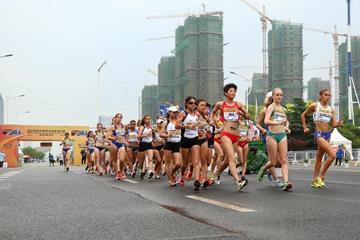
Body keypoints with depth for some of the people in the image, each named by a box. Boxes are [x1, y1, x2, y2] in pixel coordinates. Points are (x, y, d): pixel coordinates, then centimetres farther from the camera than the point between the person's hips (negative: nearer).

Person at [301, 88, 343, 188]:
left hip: (328, 135, 6)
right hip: (319, 134, -6)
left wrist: (339, 124, -13)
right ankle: (321, 176, -5)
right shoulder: (314, 106, -3)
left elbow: (334, 124, 8)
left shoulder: (331, 109, 10)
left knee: (319, 158, 13)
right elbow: (303, 115, 8)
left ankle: (314, 181, 21)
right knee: (332, 155, -18)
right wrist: (305, 127, 5)